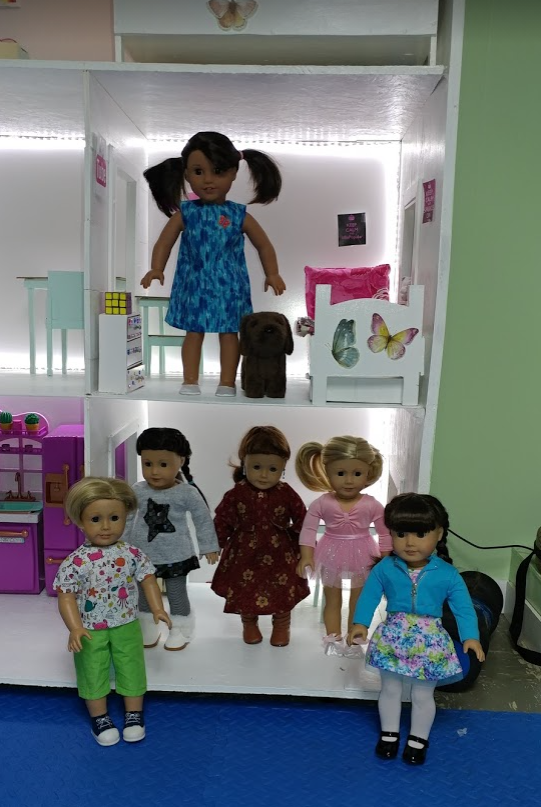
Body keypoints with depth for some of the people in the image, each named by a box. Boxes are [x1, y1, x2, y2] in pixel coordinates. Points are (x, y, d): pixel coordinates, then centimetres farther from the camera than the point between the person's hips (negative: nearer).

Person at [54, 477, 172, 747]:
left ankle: (134, 714, 35)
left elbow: (147, 579, -2)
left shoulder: (132, 553, -12)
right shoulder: (75, 562, -19)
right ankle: (99, 717, 37)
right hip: (90, 631, -2)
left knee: (131, 669, 15)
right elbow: (66, 597, -16)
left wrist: (157, 608, -11)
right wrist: (75, 628, -24)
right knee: (93, 673, 15)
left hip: (127, 626, 2)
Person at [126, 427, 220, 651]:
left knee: (177, 595, 10)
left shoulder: (187, 493, -15)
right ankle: (148, 630, 38)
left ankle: (180, 630, 31)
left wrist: (209, 547, -1)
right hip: (142, 556, 3)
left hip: (176, 557, -3)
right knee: (143, 595, 17)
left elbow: (203, 519, -5)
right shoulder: (137, 491, -6)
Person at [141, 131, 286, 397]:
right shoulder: (185, 213, -3)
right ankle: (190, 382, 18)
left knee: (229, 333, 5)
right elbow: (164, 242, 2)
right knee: (194, 332, 7)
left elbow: (264, 246, 5)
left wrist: (272, 275, -1)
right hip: (194, 286, 1)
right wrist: (156, 269, -11)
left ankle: (227, 384, 15)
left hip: (228, 287, 0)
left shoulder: (239, 215, -4)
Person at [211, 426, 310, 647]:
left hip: (280, 554, 0)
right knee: (245, 590, 14)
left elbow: (301, 521, -4)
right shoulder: (236, 494, -14)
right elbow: (222, 519, -4)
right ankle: (249, 624, 40)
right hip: (245, 553, 1)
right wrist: (215, 544, -2)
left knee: (283, 592, 12)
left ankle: (281, 626, 37)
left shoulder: (287, 494, -15)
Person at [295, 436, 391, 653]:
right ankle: (334, 639, 31)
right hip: (332, 556, 0)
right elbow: (308, 529, -10)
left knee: (358, 601, 15)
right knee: (332, 600, 15)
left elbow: (385, 533, -7)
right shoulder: (321, 503, -16)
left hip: (362, 556, 0)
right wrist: (306, 555, -16)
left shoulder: (372, 505, -16)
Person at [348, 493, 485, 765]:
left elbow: (463, 607, -7)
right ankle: (389, 733, 39)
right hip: (391, 639, 1)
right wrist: (360, 623, -14)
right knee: (390, 690, 17)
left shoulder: (448, 574, -12)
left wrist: (471, 637, -18)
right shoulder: (384, 568, -11)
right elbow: (369, 596, -3)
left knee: (423, 695, 14)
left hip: (430, 643, -1)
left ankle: (418, 739, 37)